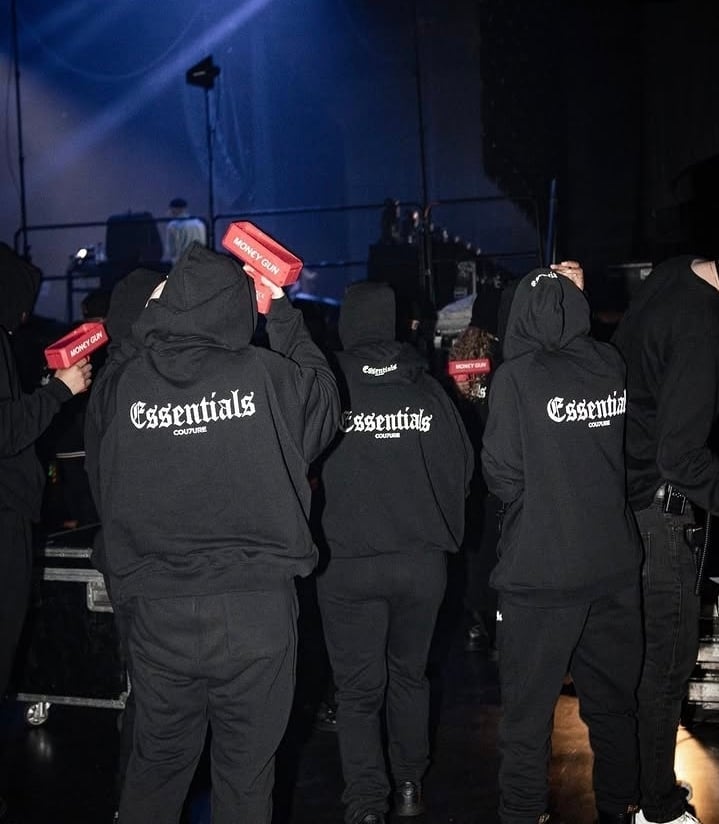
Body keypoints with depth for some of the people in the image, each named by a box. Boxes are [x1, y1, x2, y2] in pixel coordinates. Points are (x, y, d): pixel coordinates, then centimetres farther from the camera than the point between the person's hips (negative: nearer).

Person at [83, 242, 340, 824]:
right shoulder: (268, 376, -13)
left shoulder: (122, 383, -7)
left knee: (158, 763, 20)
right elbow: (325, 401, 7)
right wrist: (281, 313, 15)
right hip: (256, 607, -2)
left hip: (158, 613, 2)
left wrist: (145, 326, 16)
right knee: (246, 772, 12)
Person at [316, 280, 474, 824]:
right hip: (422, 560, 3)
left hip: (348, 562, -3)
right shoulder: (428, 391, -2)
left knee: (359, 688, 7)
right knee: (409, 675, 20)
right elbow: (462, 467, 2)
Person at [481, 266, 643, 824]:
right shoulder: (613, 367, -1)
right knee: (613, 703, 18)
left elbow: (502, 475, -11)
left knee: (528, 711, 7)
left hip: (541, 572, -4)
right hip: (615, 564, 5)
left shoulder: (517, 377, -14)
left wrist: (535, 499, 4)